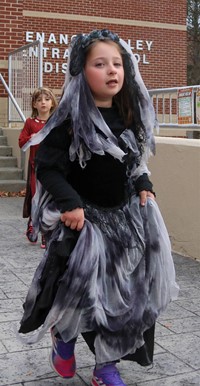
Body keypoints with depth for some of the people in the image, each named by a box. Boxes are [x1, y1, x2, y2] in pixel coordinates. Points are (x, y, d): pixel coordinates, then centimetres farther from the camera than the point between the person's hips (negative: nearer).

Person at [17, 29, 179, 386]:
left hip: (126, 216, 6)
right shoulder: (70, 118, -16)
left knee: (124, 290, 8)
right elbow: (47, 168, -15)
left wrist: (144, 186, 2)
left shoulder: (128, 116, 3)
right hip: (83, 217, -5)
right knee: (80, 287, 2)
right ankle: (63, 335, 37)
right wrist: (70, 203, -24)